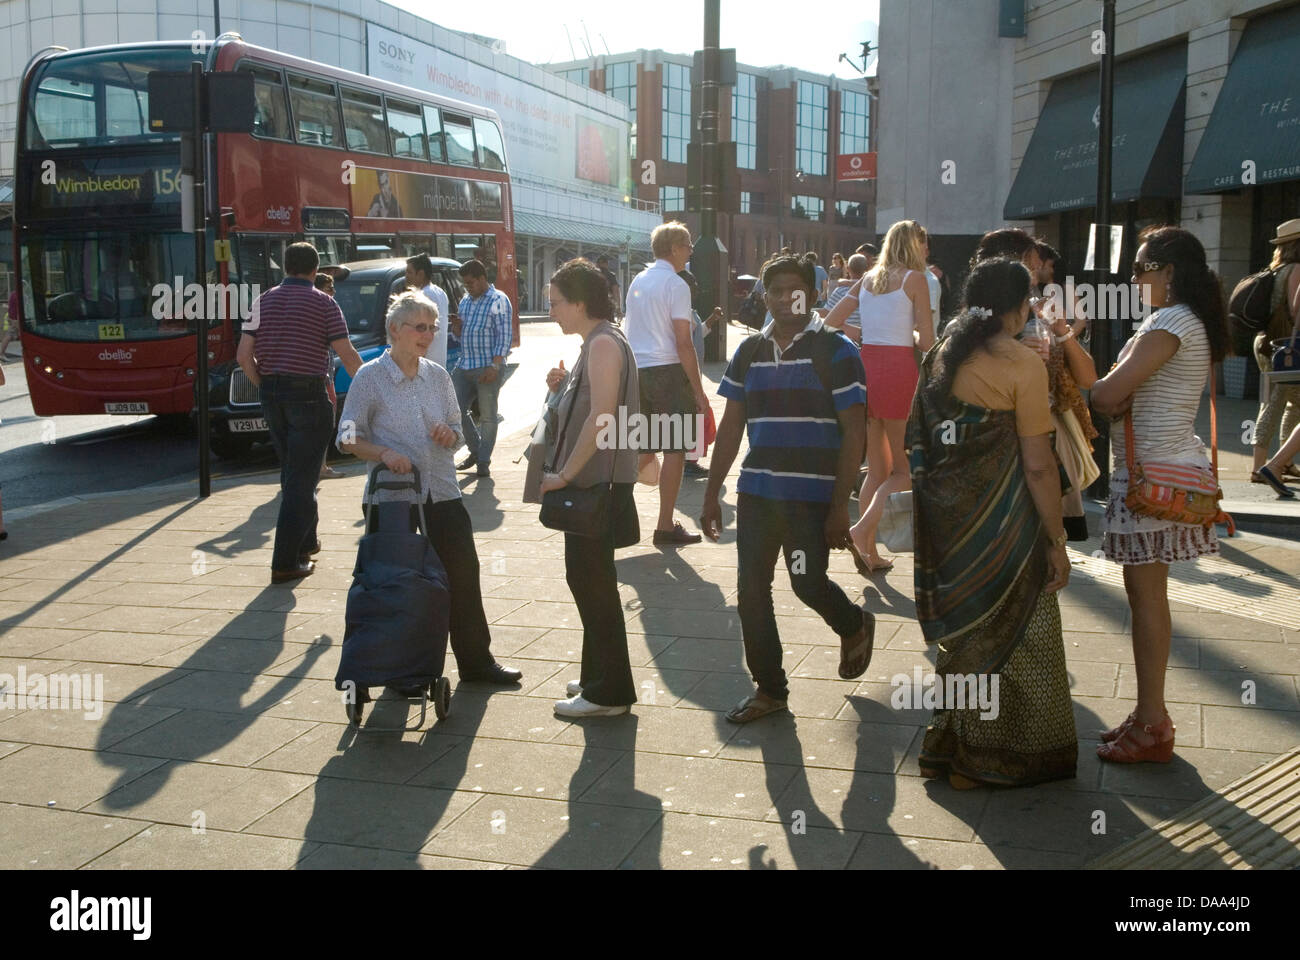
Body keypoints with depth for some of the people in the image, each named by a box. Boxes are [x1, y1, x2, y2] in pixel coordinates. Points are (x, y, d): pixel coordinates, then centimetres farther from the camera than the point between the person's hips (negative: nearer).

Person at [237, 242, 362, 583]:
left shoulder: (264, 301, 8)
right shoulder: (323, 303, -5)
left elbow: (244, 356, 3)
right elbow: (347, 355, -8)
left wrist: (264, 385, 15)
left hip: (272, 395, 5)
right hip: (307, 394, -5)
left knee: (293, 474, 21)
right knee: (302, 478, -3)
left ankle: (305, 542, 33)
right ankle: (285, 562, -6)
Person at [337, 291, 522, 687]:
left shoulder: (438, 376, 9)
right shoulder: (370, 378, -5)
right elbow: (348, 438, -5)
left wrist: (450, 435, -5)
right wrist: (385, 454, -21)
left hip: (443, 494, 4)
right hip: (393, 499, -4)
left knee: (463, 576, 7)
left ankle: (476, 661, 20)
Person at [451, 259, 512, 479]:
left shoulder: (498, 300, -6)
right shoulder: (465, 300, 16)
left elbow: (504, 336, -11)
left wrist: (494, 366, -18)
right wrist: (457, 326, 2)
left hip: (487, 368, -7)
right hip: (464, 366, 7)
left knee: (487, 417, 0)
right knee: (457, 411, 7)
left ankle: (483, 461, 9)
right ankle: (476, 451, 24)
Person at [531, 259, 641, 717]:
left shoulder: (604, 344, -15)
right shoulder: (596, 342, 16)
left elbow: (602, 417, -23)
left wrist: (565, 474, -20)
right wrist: (565, 387, 6)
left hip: (597, 480, -10)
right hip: (588, 481, 10)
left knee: (592, 582, -4)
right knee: (587, 579, 16)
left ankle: (609, 692, 5)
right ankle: (598, 675, 27)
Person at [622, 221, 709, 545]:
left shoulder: (637, 281, 15)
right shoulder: (676, 285, -9)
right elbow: (683, 343, -14)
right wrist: (698, 391, -11)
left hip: (637, 371, 8)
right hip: (668, 370, -7)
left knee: (648, 446, 17)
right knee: (675, 448, -1)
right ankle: (665, 527, 2)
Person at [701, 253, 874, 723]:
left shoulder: (835, 351, -5)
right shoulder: (750, 351, 10)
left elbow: (853, 432, -8)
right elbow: (731, 425, 13)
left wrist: (840, 506, -13)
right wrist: (712, 493, 9)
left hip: (812, 495, -5)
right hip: (756, 491, 5)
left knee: (808, 583, -5)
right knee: (751, 588, 4)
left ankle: (855, 625, 31)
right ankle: (769, 687, 20)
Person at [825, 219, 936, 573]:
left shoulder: (867, 279, 14)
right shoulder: (914, 278, -2)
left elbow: (829, 323, 10)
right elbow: (927, 342, -7)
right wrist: (911, 334, 14)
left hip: (864, 367, 6)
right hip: (897, 369, -6)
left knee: (877, 468, 14)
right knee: (906, 470, 4)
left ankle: (869, 551, 12)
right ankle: (862, 528, -15)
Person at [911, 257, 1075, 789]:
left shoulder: (942, 354, 6)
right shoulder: (1023, 364, -14)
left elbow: (920, 440, 11)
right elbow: (1038, 465, -14)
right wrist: (1056, 540, -8)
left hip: (945, 515, 7)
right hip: (1000, 520, -7)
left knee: (962, 630, 18)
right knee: (1013, 634, 8)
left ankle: (951, 745, 27)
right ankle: (1000, 756, 19)